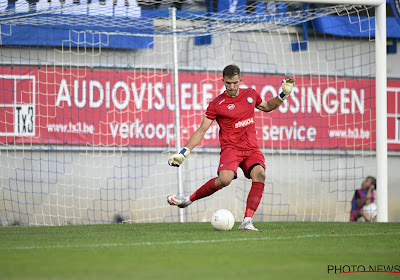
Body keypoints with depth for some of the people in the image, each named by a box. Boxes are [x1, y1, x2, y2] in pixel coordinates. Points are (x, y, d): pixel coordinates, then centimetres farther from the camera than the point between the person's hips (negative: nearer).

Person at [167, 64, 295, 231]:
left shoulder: (250, 95, 10)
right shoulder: (217, 104, -3)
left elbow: (267, 107, 32)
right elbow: (201, 130, 0)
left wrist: (283, 95, 17)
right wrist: (183, 153, -6)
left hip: (252, 148, 4)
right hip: (230, 147, -4)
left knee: (259, 174, -27)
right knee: (225, 179, -32)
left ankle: (247, 222, -29)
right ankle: (189, 200, -10)